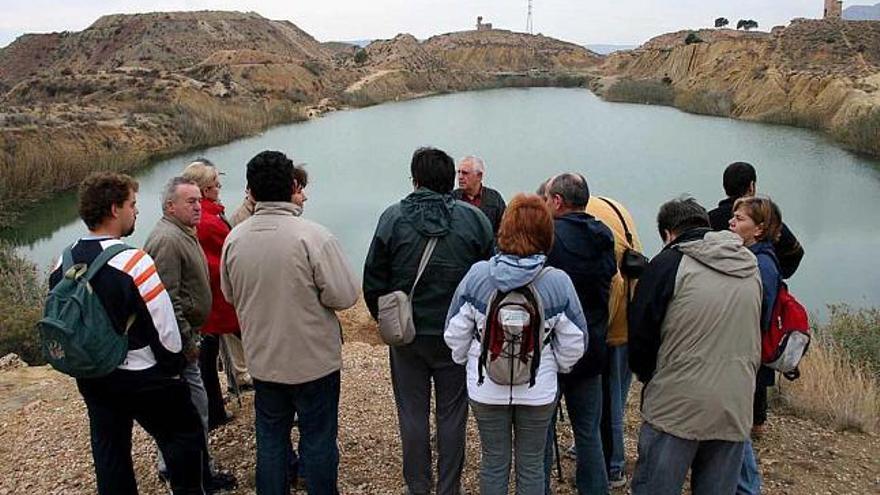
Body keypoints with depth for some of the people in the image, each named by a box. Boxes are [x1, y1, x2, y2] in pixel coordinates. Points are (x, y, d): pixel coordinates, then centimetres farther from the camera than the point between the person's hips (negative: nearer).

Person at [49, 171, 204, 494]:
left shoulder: (64, 262, -2)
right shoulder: (133, 262, -22)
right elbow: (164, 326, -19)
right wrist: (173, 367, -2)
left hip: (90, 377, 7)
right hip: (142, 378, -7)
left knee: (109, 453, 20)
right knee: (185, 436, 10)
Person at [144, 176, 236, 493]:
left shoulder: (183, 234, 15)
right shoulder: (167, 240, -20)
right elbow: (166, 300, -25)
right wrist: (187, 341, -21)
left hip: (183, 335, 11)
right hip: (179, 338, -11)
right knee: (195, 407, -2)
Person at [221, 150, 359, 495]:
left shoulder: (234, 238, -5)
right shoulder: (313, 236, -22)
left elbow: (230, 295, 9)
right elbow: (345, 296, -19)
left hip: (262, 360, 4)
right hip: (314, 360, -4)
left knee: (270, 438, 19)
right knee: (318, 440, 11)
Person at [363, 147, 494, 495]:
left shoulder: (393, 218, -7)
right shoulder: (475, 219, -6)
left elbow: (373, 282, -4)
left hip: (407, 336, 0)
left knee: (412, 414, 13)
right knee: (452, 415, 12)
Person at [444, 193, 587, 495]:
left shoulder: (477, 275, -16)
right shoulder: (558, 282, -16)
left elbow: (455, 334, -6)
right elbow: (573, 345, -6)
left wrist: (466, 361, 13)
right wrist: (558, 365, 14)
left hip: (486, 389, 1)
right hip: (539, 391, 0)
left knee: (493, 462, 18)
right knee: (531, 464, 18)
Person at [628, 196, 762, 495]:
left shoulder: (669, 263, -6)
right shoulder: (750, 267, 11)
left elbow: (640, 335, -4)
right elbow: (756, 340, 19)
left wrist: (650, 379, 13)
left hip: (676, 408, -5)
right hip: (735, 411, 5)